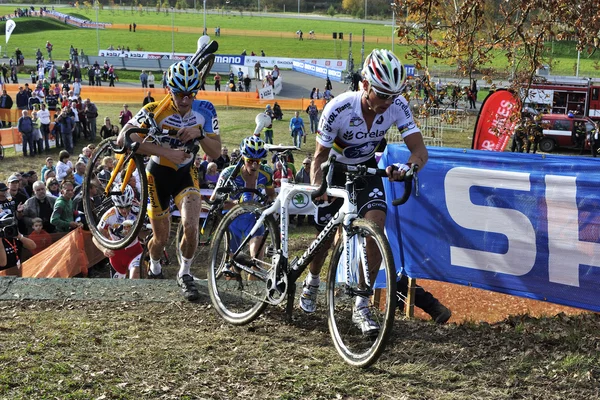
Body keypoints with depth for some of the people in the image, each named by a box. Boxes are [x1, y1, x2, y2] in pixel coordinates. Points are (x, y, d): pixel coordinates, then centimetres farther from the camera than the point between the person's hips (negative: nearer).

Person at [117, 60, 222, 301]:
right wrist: (166, 151, -42)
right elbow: (123, 138, -37)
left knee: (191, 227, -21)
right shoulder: (155, 111, -25)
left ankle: (184, 274, 6)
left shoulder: (205, 110, -16)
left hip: (186, 173, 1)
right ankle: (154, 270, 42)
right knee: (161, 238, 7)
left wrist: (200, 133, -34)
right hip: (158, 175, -1)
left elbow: (216, 153, -13)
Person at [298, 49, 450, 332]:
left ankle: (361, 306, -14)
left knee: (376, 222, -22)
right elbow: (320, 155, -22)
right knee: (327, 235, 5)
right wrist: (316, 186, -41)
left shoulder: (397, 106, -25)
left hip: (366, 168, 2)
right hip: (336, 170, -1)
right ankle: (312, 282, 41)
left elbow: (420, 150, -26)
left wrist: (408, 167, -49)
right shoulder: (338, 109, -32)